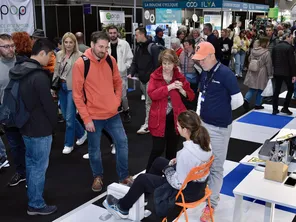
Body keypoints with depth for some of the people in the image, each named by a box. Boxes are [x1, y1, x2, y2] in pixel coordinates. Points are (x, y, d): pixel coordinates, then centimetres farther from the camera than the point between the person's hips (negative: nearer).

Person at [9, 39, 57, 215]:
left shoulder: (21, 71, 5)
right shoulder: (39, 76, -23)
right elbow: (48, 104, -19)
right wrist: (54, 123, -3)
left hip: (26, 126, 9)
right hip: (40, 129, -9)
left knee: (31, 163, 20)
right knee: (39, 166, 2)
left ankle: (32, 198, 34)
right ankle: (36, 205, 13)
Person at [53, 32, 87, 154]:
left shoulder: (79, 56, -12)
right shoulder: (59, 55, 8)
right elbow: (56, 72, 14)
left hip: (73, 88, -7)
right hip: (61, 87, 7)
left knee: (69, 117, -2)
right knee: (66, 116, 14)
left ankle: (68, 144, 14)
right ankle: (82, 133, 36)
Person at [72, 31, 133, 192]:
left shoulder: (111, 60, 0)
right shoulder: (80, 64, -13)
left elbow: (118, 82, 14)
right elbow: (77, 94, -12)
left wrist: (117, 101, 1)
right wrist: (86, 118, -13)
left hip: (112, 113, 4)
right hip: (93, 116, -4)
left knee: (122, 142, 7)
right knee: (94, 149, 10)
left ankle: (124, 176, 24)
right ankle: (97, 177, 34)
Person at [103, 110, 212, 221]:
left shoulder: (186, 153, -35)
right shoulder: (204, 142, -10)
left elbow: (178, 183, -25)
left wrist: (167, 169, -9)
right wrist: (176, 162, 0)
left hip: (187, 191, -8)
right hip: (199, 184, 8)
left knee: (142, 179, 8)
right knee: (158, 162, 23)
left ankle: (122, 207, 33)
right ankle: (142, 193, 43)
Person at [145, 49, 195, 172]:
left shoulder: (180, 77, 2)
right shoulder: (155, 76, -4)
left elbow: (191, 96, 3)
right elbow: (152, 94, -19)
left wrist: (181, 90, -16)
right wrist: (169, 87, -26)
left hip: (175, 117, 3)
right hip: (159, 118, -3)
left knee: (172, 149, 15)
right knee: (158, 149, -4)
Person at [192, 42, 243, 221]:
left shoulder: (226, 74, -17)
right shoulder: (204, 74, 5)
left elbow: (238, 100, -14)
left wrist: (223, 110, 1)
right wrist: (199, 115, 8)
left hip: (219, 128, -7)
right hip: (203, 124, 7)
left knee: (216, 167, 3)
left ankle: (212, 204, 15)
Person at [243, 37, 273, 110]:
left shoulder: (253, 50, 0)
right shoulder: (266, 53, -17)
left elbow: (249, 60, 14)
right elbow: (268, 65, -13)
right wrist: (270, 74, -2)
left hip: (252, 73, 5)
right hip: (261, 74, -5)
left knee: (252, 89, 13)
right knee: (260, 90, 10)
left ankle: (246, 100, -8)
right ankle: (258, 105, 19)